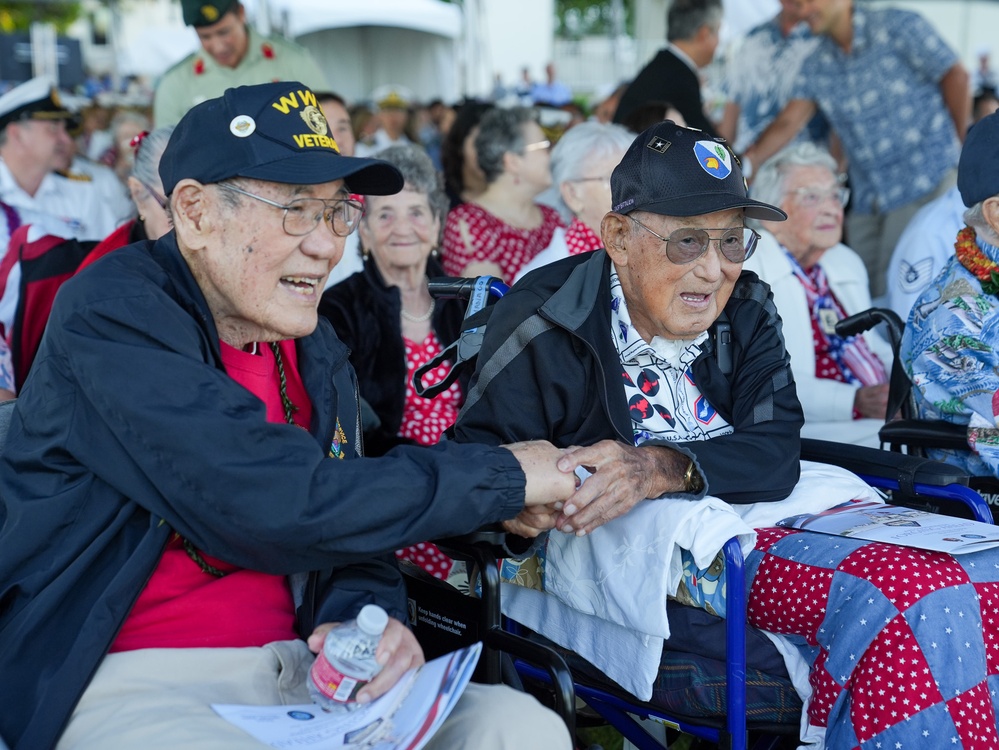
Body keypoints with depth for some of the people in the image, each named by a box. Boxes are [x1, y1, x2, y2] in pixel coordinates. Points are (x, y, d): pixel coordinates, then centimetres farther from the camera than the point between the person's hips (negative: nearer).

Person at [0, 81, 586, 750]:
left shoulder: (315, 350, 12)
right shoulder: (114, 317, -14)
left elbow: (351, 526, 13)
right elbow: (278, 509, -24)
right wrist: (502, 477, -13)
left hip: (291, 669, 7)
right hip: (125, 682, -7)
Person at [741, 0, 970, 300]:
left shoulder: (898, 26, -4)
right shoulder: (815, 68, 9)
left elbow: (955, 75, -4)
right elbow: (789, 122, -1)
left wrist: (963, 145, -5)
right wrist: (746, 161, -17)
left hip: (927, 184, -5)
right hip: (867, 203, 5)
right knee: (862, 292, 5)